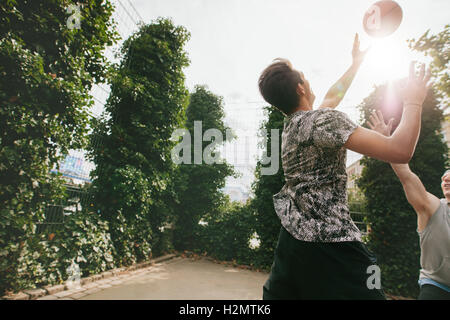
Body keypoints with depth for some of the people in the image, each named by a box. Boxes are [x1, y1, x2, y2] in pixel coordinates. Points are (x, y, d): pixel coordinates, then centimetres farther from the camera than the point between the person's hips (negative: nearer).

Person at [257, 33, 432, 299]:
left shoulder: (291, 124, 11)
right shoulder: (323, 119, -15)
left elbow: (332, 97, 30)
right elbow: (400, 151, -21)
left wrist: (357, 63, 41)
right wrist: (414, 102, -4)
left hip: (291, 235, 9)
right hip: (330, 242, -9)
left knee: (277, 293, 18)